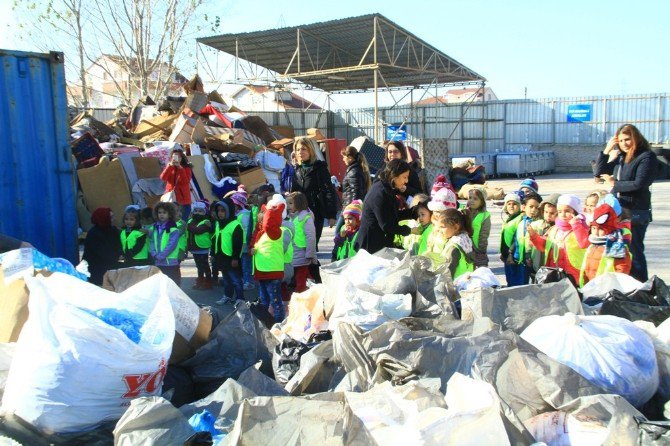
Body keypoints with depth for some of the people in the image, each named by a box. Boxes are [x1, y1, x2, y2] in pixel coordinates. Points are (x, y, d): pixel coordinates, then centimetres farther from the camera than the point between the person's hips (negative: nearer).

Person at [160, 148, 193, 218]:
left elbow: (186, 181, -13)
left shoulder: (186, 168, 3)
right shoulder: (169, 167, 11)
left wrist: (180, 168, -18)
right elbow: (163, 178, -9)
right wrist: (170, 165, -17)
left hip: (183, 199, -2)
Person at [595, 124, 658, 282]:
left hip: (636, 213, -7)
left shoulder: (646, 156, -10)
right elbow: (599, 173, 12)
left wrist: (614, 184, -6)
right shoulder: (620, 157, 11)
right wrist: (606, 151, 2)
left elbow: (639, 184, -19)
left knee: (634, 252, -3)